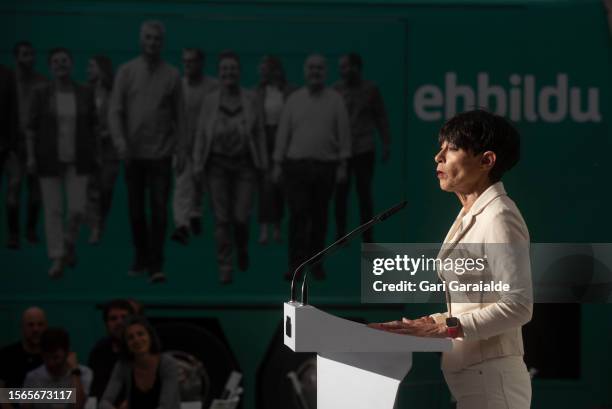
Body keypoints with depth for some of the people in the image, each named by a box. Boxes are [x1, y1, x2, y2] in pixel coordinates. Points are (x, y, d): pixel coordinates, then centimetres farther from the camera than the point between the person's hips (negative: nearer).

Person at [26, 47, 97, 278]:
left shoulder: (85, 94, 1)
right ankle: (57, 259, 7)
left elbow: (92, 127, 7)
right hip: (50, 160, -1)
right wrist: (31, 156, -6)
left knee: (77, 209, -4)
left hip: (78, 161, 1)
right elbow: (32, 128, 0)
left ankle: (70, 242, 26)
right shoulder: (42, 95, -3)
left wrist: (93, 156, 4)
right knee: (53, 210, -1)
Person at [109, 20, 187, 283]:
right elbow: (115, 111, -1)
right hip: (133, 153, 1)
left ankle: (156, 266, -8)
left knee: (159, 211, -8)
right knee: (136, 210, 8)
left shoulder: (172, 75, 4)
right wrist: (120, 140, -16)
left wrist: (181, 150, 0)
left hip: (161, 153, -1)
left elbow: (179, 116, 5)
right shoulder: (126, 72, 3)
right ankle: (141, 258, 23)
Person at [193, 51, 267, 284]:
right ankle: (225, 269, 5)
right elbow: (201, 136, 3)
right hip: (217, 165, 0)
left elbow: (259, 134, 3)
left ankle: (242, 247, 28)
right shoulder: (210, 102, 1)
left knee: (240, 217, -5)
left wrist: (263, 167, 0)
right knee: (222, 219, -3)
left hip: (244, 164, 0)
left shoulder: (250, 101, 0)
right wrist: (198, 168, -2)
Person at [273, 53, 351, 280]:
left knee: (319, 217, 7)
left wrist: (342, 165, -2)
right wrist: (277, 164, 3)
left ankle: (316, 262, 19)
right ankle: (296, 264, -9)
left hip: (326, 166, 0)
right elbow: (283, 132, 7)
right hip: (296, 165, 0)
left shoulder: (335, 100, 4)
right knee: (298, 215, -9)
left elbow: (344, 134, 3)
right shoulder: (294, 99, 6)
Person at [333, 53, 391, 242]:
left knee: (364, 192, 3)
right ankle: (340, 235, 7)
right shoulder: (336, 90, 2)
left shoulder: (370, 89, 4)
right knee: (340, 193, -1)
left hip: (364, 149, 0)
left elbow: (381, 117, 8)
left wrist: (386, 144, 4)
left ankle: (368, 237, 9)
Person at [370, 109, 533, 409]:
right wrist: (428, 324, 6)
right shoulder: (469, 216, 16)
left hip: (490, 381, -9)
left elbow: (518, 306, -20)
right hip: (465, 378, 9)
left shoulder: (500, 219, -13)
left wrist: (444, 327, -20)